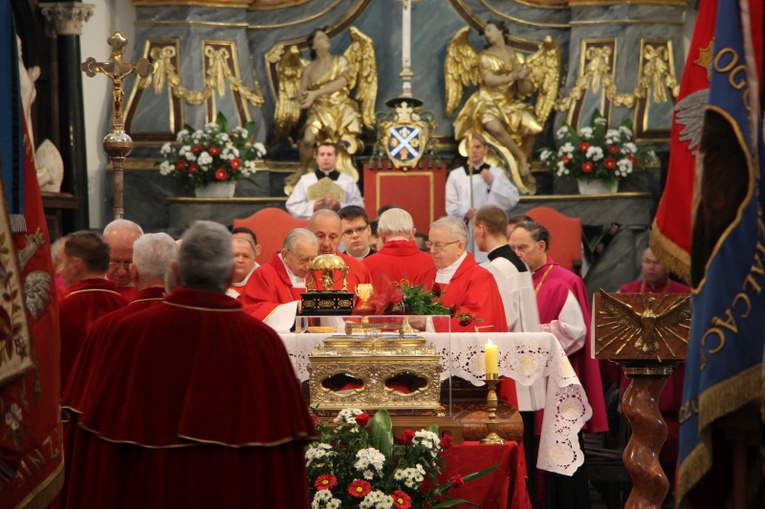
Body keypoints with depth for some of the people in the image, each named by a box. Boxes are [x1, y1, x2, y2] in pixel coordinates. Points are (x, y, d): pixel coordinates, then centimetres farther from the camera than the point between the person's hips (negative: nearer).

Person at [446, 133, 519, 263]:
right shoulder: (456, 175, 9)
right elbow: (451, 205, 4)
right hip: (466, 231, 0)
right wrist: (465, 213, -15)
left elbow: (513, 199, 4)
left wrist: (493, 182, -4)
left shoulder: (497, 173, 11)